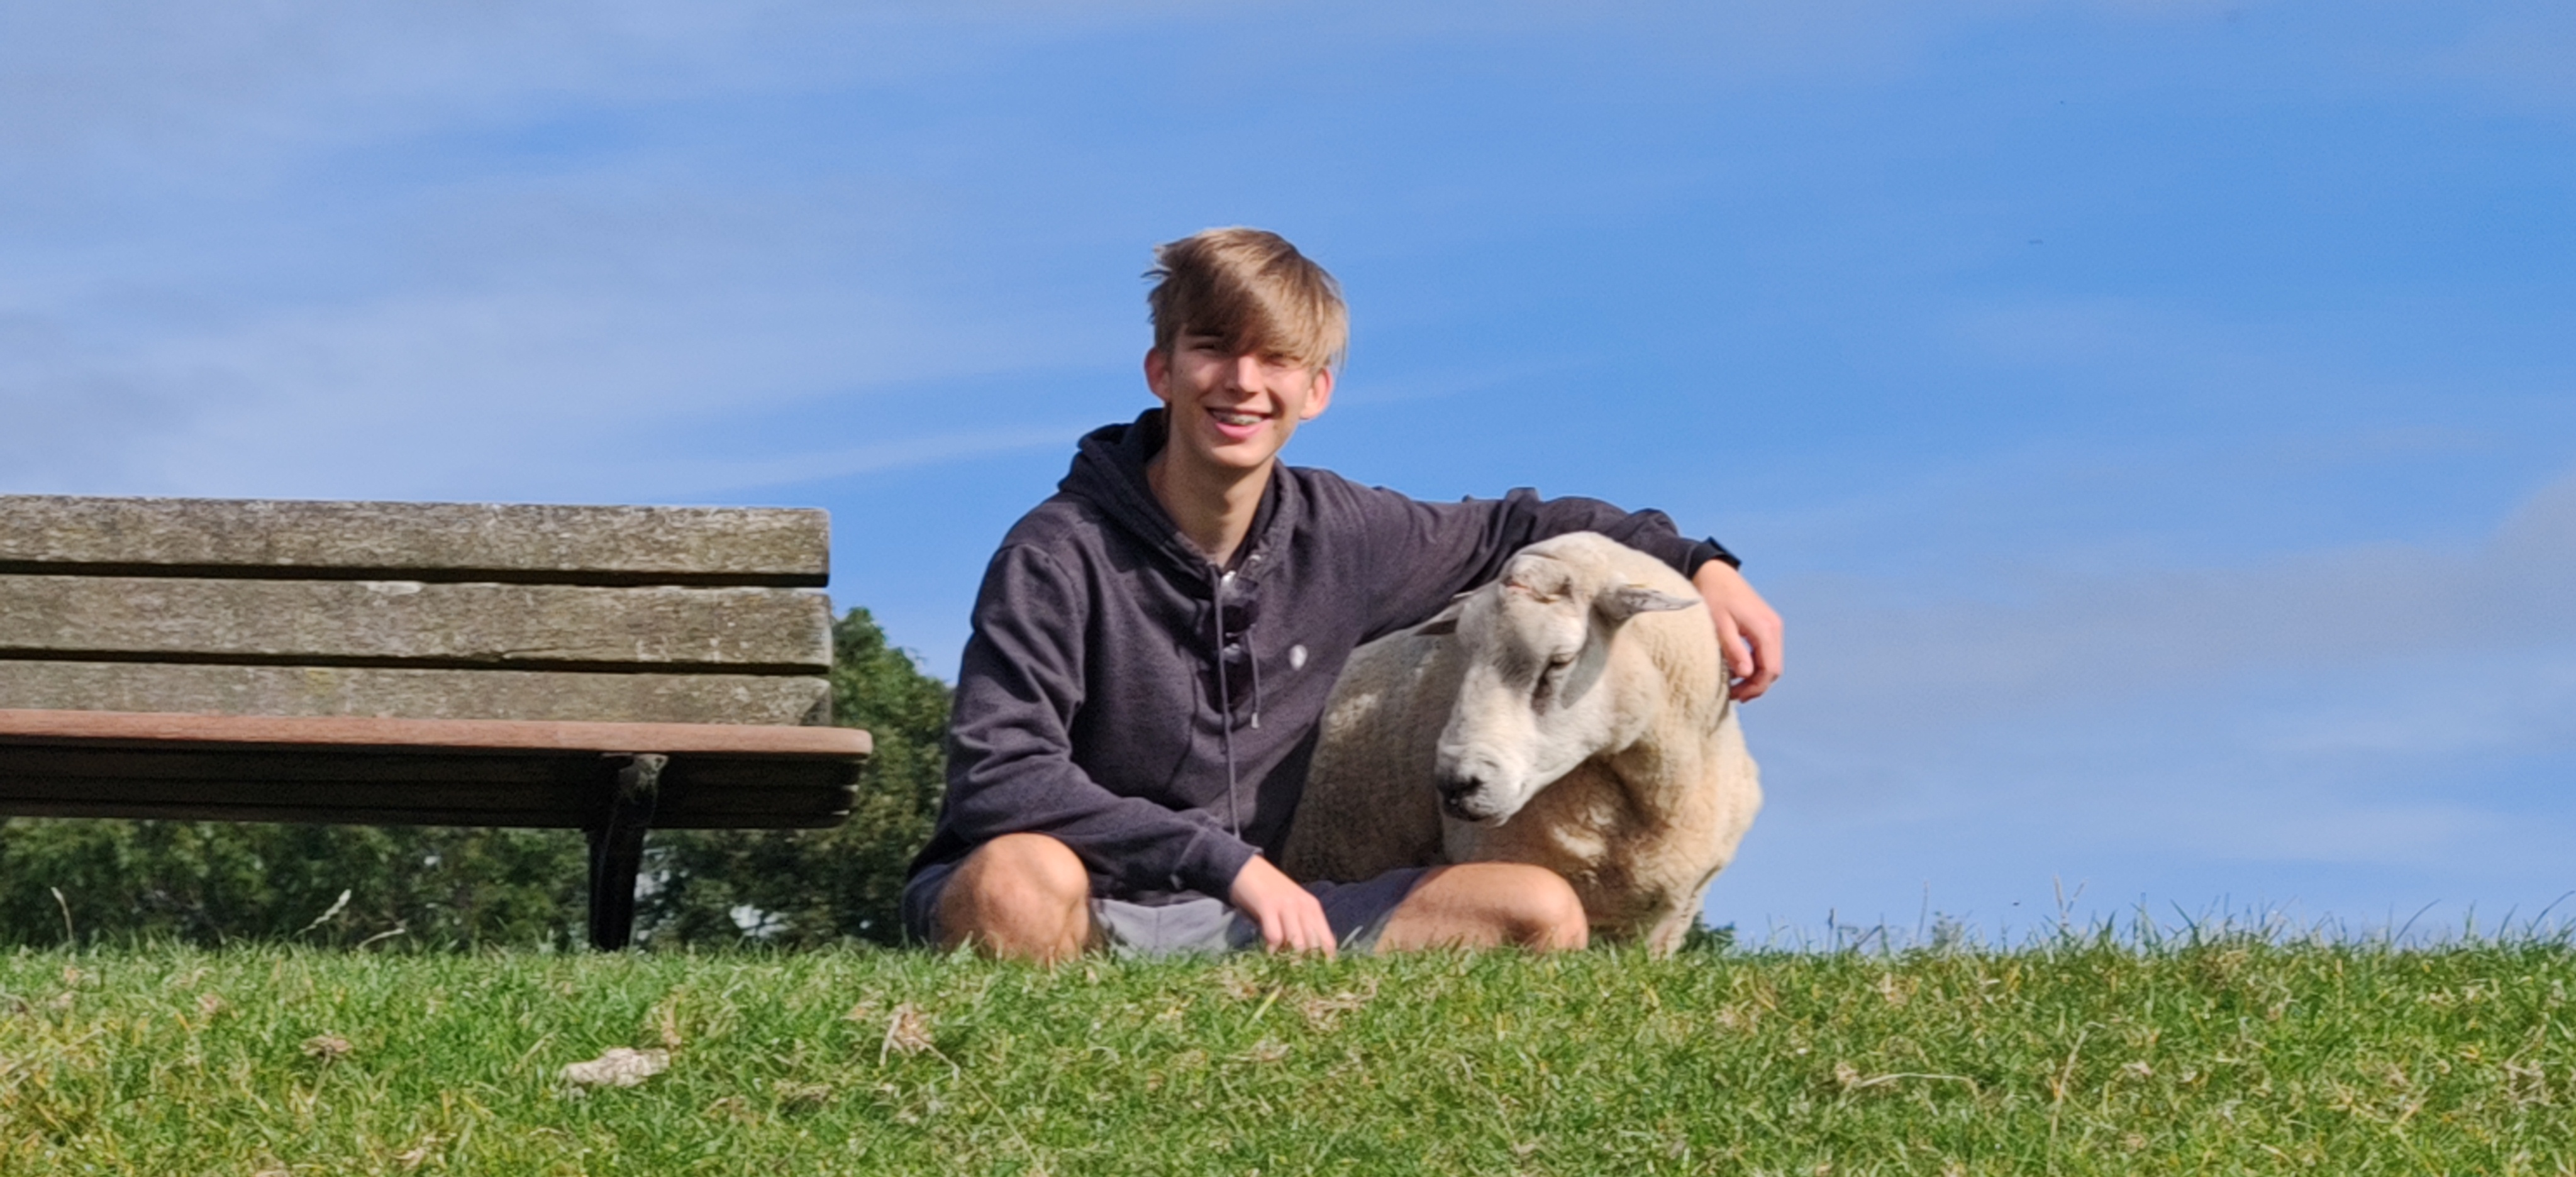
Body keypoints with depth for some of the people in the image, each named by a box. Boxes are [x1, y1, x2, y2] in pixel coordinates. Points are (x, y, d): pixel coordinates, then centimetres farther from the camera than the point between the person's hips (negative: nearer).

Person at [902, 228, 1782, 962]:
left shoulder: (1338, 535, 3)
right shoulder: (1059, 558, -15)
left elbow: (1519, 530, 22)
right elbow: (998, 778, -25)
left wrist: (1700, 566, 9)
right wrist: (1231, 861, -29)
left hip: (1232, 924, 6)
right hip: (1078, 914, -6)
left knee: (1540, 911, -8)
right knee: (1021, 879, -42)